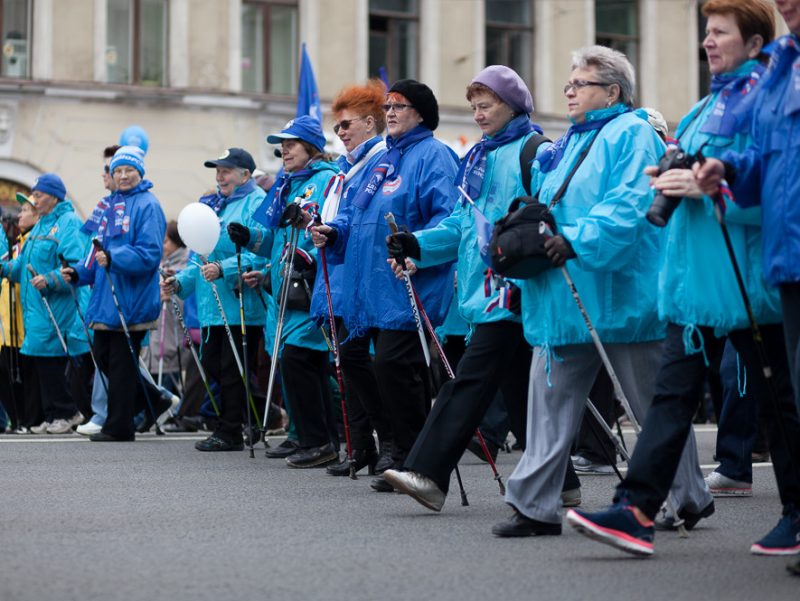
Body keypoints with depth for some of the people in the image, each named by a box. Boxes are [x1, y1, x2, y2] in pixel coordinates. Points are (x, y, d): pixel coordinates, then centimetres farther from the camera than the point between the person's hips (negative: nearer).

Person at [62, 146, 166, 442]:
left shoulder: (147, 205, -9)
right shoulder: (110, 205, 15)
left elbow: (148, 254, -19)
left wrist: (113, 258, -29)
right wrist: (78, 272, 5)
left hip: (130, 299, -9)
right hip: (107, 298, 9)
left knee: (121, 362, -3)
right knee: (103, 356, 13)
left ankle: (119, 426, 5)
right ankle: (153, 400, 27)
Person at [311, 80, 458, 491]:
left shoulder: (433, 156, -5)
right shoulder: (382, 159, 22)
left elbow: (448, 218, -16)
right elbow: (357, 214, 26)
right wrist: (333, 232, 7)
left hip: (408, 286, -9)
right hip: (375, 287, 9)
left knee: (395, 366, -14)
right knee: (398, 369, 10)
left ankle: (410, 460, -7)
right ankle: (411, 458, 15)